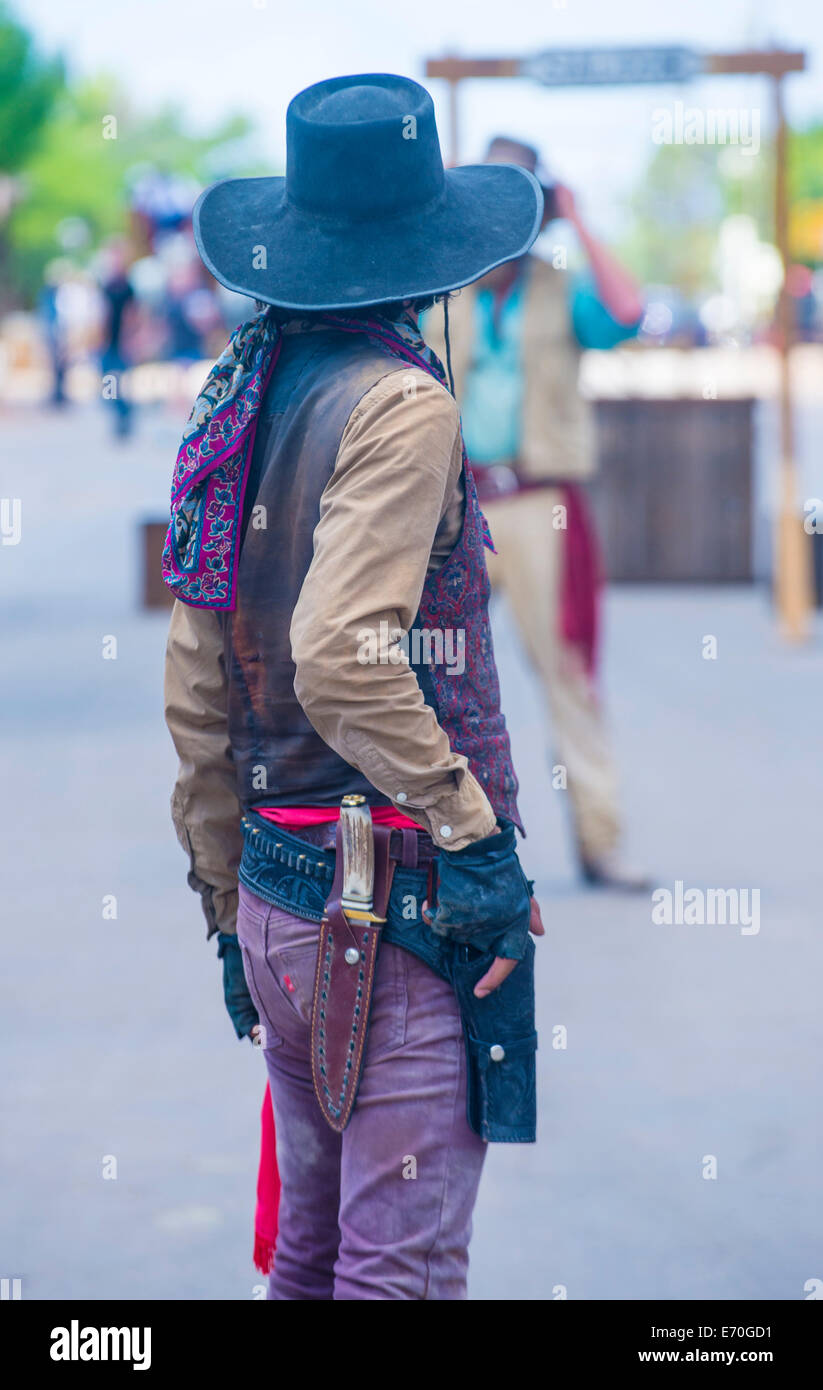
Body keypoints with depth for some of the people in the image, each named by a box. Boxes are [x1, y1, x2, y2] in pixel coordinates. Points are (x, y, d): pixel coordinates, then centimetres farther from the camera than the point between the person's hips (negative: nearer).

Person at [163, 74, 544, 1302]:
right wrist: (476, 835, -16)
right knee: (404, 1259, -3)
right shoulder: (398, 403, -14)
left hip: (276, 888, 8)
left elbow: (194, 694, 13)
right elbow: (342, 660, -25)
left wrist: (228, 900, 21)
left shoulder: (242, 396, 10)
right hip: (395, 893, -8)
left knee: (313, 1240, 20)